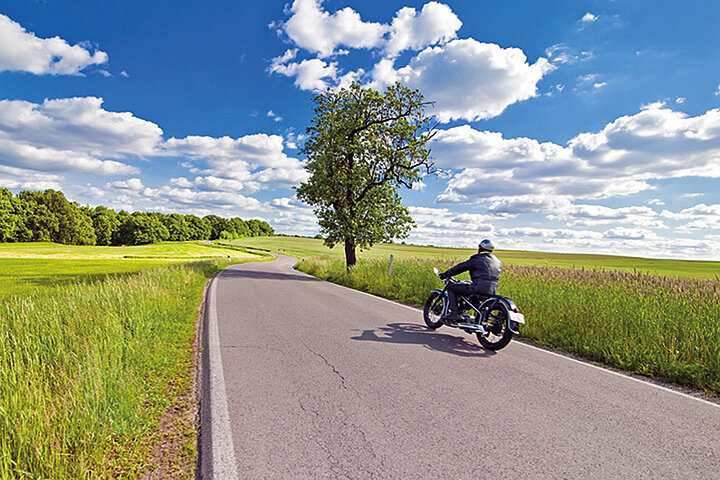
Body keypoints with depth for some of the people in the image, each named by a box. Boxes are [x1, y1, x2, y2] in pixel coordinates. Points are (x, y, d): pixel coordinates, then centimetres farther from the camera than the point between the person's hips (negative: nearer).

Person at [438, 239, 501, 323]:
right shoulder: (497, 261, 19)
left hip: (479, 289, -8)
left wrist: (445, 274, 7)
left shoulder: (477, 259, -2)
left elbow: (461, 267, -1)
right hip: (493, 292, 8)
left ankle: (454, 313, -11)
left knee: (451, 287, 3)